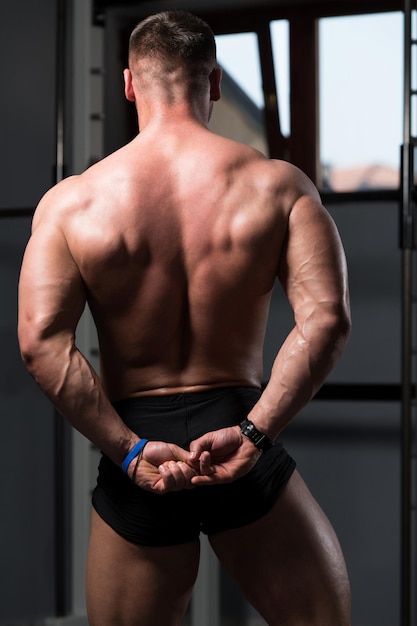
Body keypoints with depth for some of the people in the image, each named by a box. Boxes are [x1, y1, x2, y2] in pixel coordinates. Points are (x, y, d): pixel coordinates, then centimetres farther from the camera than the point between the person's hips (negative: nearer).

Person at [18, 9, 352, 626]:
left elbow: (41, 342, -13)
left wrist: (129, 450, -12)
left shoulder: (70, 200, -2)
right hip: (241, 443, 0)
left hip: (135, 461, 1)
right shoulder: (276, 183, -2)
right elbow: (327, 319, -15)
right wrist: (253, 432, -16)